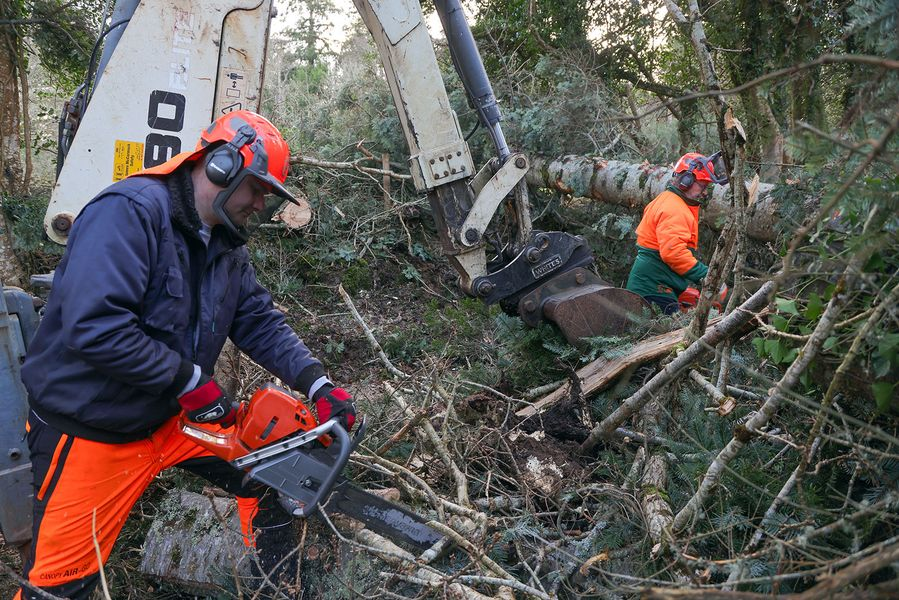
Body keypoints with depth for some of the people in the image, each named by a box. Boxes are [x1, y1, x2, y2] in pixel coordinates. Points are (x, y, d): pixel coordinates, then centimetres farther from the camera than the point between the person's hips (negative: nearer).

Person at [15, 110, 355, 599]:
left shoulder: (225, 243, 3)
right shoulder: (130, 211, -24)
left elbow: (260, 322, 2)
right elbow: (93, 327, -34)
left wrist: (318, 385, -11)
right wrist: (191, 380, -25)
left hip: (175, 414, 8)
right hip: (91, 430, -7)